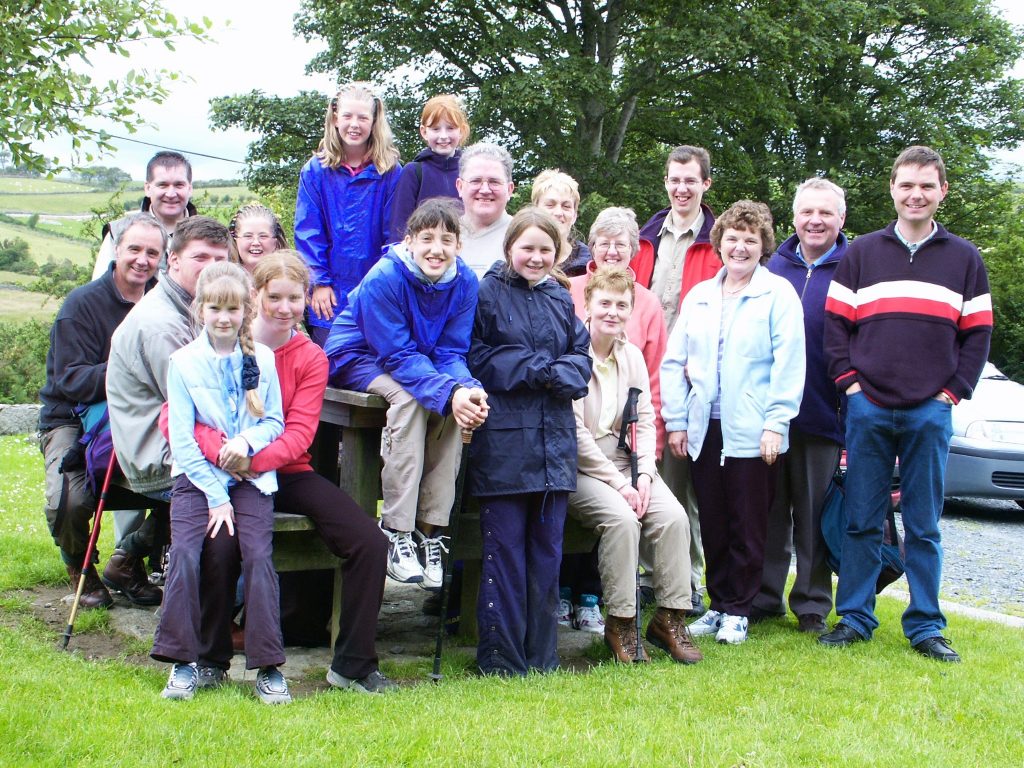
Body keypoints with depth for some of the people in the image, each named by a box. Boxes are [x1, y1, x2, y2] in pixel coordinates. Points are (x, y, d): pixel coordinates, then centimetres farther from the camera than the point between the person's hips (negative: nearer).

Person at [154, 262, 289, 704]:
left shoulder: (261, 358, 5)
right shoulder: (183, 361, 0)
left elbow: (275, 421, 9)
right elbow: (181, 438, -3)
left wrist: (247, 443, -14)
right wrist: (215, 495, -9)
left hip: (252, 475, 1)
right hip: (197, 476, -1)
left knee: (258, 556, -15)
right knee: (184, 555, -19)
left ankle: (268, 666, -8)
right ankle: (183, 662, -9)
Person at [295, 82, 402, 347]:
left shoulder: (391, 172, 0)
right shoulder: (315, 171, 1)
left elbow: (394, 234, 2)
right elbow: (308, 232, 0)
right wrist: (319, 282, -7)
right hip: (330, 294, 0)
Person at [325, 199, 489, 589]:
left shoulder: (464, 282, -10)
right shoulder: (384, 278, -25)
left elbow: (451, 352, -9)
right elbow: (398, 355, -27)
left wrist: (467, 388, -31)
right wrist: (448, 392, -40)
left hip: (419, 365, 5)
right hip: (357, 359, -5)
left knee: (460, 402, -25)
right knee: (409, 397, -34)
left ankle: (430, 529, -21)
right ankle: (396, 532, -34)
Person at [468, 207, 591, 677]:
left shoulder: (561, 299, 16)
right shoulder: (487, 293, 0)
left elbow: (582, 357, 12)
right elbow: (475, 357, -8)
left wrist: (557, 374, -9)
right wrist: (533, 369, -12)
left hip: (554, 438, 5)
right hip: (502, 439, -5)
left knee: (547, 549, 8)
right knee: (504, 549, -2)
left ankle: (542, 655, 16)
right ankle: (501, 657, 5)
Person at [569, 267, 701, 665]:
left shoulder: (632, 355, 9)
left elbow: (645, 419, 8)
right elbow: (575, 431, -14)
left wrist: (644, 474, -8)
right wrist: (618, 484, -16)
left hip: (621, 458, 6)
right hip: (580, 465, -6)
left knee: (674, 516, -18)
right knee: (622, 518, -30)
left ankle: (670, 617, -6)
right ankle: (619, 621, -16)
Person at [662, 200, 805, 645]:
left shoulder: (778, 294, -1)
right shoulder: (698, 296, 14)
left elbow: (789, 364, -7)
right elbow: (674, 362, 13)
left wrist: (776, 424, -13)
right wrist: (676, 420, 5)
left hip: (752, 432, -4)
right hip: (704, 428, 4)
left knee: (747, 527, 3)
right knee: (713, 525, 9)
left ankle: (737, 610, 13)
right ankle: (718, 604, 20)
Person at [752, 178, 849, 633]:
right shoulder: (774, 267, 8)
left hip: (821, 415, -3)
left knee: (815, 516, 6)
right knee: (768, 511, 10)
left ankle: (812, 605, 17)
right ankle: (764, 597, 20)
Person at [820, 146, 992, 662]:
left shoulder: (963, 259, 9)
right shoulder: (861, 253, 9)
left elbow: (977, 333, 8)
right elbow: (835, 324, 8)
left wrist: (953, 391, -1)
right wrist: (849, 382, -2)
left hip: (930, 412, 0)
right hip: (868, 409, 0)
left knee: (924, 527, 4)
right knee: (862, 521, 3)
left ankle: (925, 628, 10)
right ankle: (855, 618, 11)